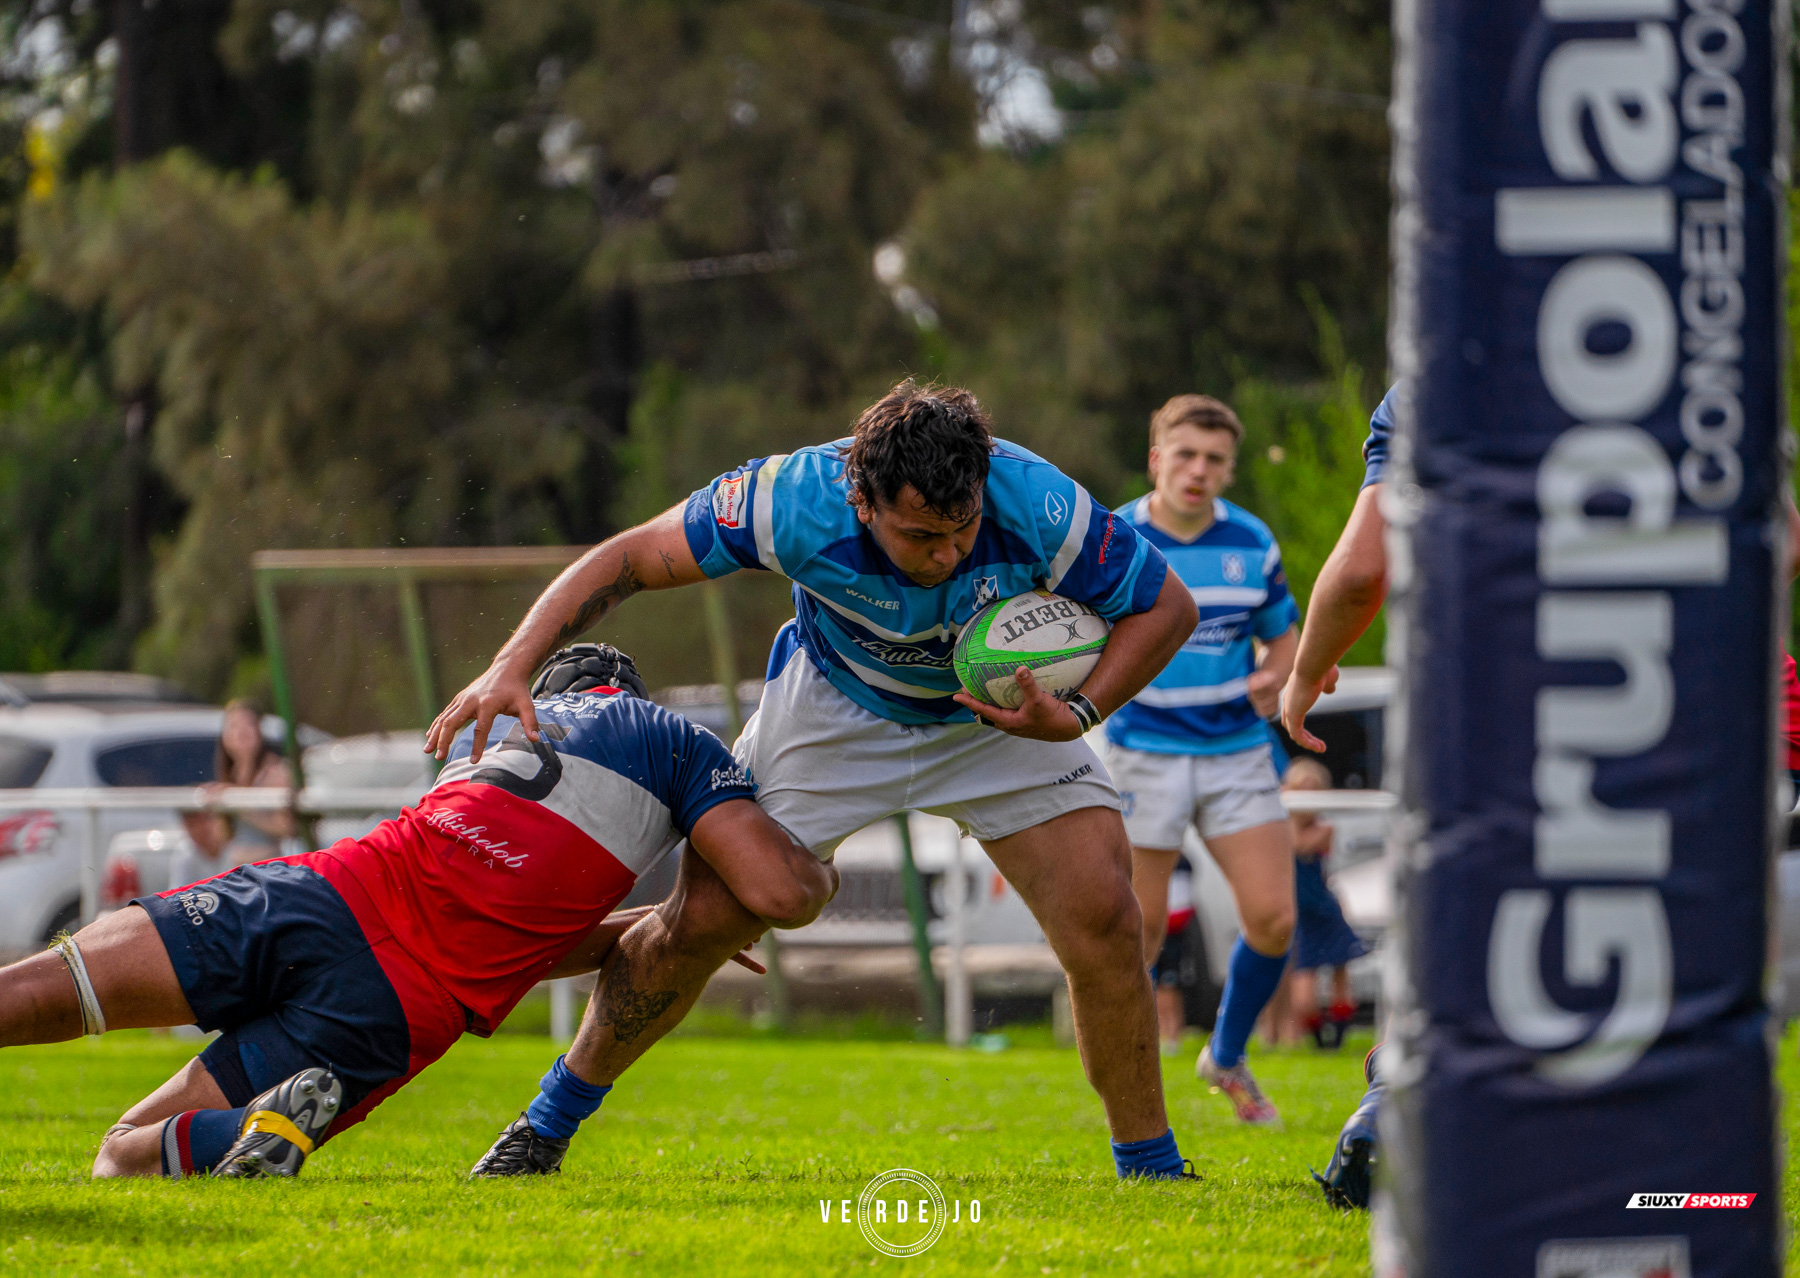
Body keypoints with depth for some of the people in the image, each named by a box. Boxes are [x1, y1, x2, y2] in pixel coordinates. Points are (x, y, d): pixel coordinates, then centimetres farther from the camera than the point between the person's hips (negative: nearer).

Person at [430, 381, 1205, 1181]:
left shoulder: (1037, 507, -36)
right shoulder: (796, 500, -35)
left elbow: (1165, 607, -19)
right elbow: (626, 561, -24)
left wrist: (1075, 717, -32)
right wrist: (512, 666, -35)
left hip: (1001, 714, 0)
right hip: (835, 706, 0)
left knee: (1101, 916, -17)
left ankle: (1149, 1166, 1)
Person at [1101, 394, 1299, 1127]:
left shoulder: (1252, 543, 4)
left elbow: (1282, 639, 16)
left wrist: (1274, 679, -6)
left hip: (1239, 750, 3)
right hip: (1147, 755, -3)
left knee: (1274, 917, -5)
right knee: (1141, 926, -4)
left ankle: (1228, 1056, 18)